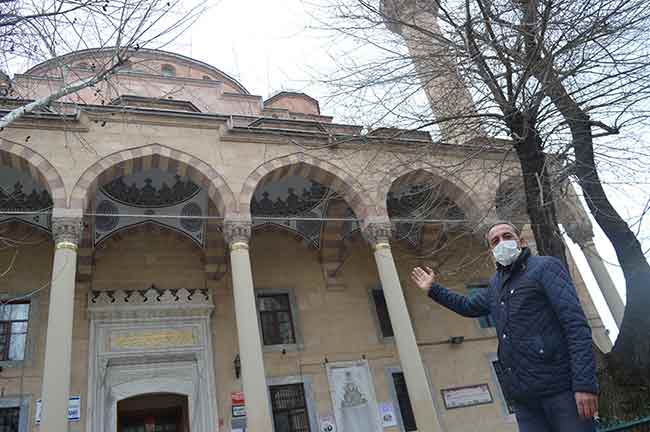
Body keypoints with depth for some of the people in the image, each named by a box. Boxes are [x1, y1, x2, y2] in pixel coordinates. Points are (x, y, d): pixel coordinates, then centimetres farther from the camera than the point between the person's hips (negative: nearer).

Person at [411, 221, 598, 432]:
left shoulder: (545, 267, -2)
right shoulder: (496, 283, 18)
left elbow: (576, 323, -11)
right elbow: (469, 307, 37)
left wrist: (585, 384, -19)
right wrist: (433, 289, 32)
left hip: (560, 386, -6)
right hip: (522, 395, 6)